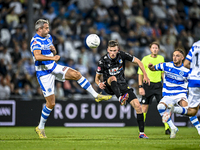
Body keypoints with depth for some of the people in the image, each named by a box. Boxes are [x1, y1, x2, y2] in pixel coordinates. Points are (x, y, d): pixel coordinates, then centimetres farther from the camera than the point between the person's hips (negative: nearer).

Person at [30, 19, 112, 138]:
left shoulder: (48, 37, 8)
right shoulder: (35, 41, -18)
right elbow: (37, 56, -36)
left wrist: (54, 49, -4)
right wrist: (52, 58, -35)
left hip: (54, 67, 7)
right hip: (44, 73, -7)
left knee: (76, 74, -12)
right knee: (51, 103, -5)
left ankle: (96, 95, -3)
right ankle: (40, 128, 11)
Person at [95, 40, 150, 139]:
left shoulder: (122, 55, -8)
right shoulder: (103, 61, -12)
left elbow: (137, 61, 4)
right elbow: (97, 78, -3)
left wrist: (145, 75, -2)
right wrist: (99, 84, -27)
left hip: (122, 85, 3)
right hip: (109, 86, -3)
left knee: (138, 106, -10)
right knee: (112, 78, -39)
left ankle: (141, 133, -2)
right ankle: (120, 99, -62)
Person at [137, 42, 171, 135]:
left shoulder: (161, 58, 7)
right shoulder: (145, 59, -3)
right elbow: (140, 73, -2)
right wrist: (140, 87, -9)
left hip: (158, 84, 3)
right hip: (148, 85, -3)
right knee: (144, 107, 0)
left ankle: (167, 128, -2)